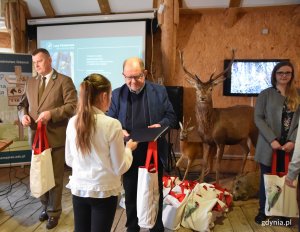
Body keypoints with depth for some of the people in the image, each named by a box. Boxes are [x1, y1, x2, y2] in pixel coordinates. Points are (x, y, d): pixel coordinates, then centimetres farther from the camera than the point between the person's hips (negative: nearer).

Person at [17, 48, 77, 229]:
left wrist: (51, 113, -25)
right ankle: (46, 206, 39)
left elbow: (73, 106, -14)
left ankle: (54, 212, 26)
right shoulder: (30, 82, 13)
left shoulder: (64, 81, -6)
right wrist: (23, 115, -6)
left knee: (55, 177, 7)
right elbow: (22, 104, 16)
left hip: (55, 137, -5)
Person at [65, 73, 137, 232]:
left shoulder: (73, 122, -4)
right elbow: (120, 168, -12)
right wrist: (128, 148, 4)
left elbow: (69, 160, 8)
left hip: (79, 188, 5)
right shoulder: (112, 124, -19)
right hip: (104, 191, -4)